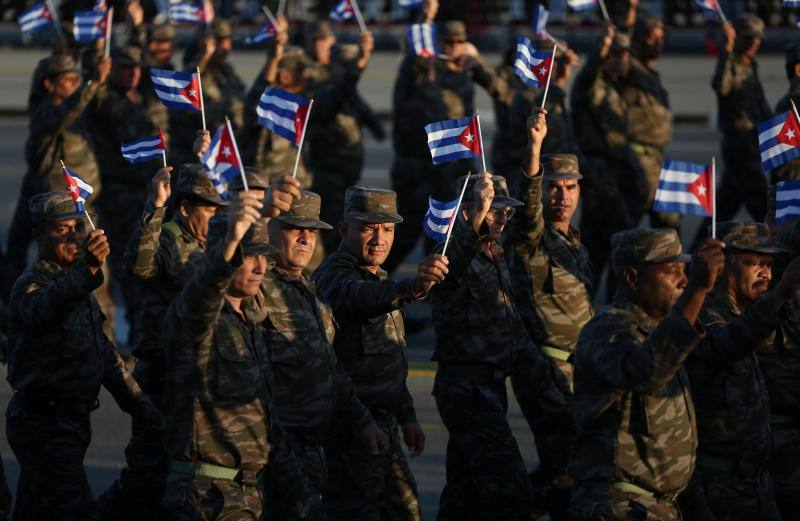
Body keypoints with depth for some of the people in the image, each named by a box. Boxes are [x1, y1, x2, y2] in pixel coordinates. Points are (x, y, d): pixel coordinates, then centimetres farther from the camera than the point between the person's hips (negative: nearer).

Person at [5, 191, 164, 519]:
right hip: (44, 423, -9)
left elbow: (103, 351, 23)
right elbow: (43, 308, -42)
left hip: (70, 421, 9)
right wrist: (88, 269, -58)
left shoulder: (77, 283, 15)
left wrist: (139, 405, 21)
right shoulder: (31, 284, -15)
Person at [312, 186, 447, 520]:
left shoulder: (377, 278, 17)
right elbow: (360, 298, -40)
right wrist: (414, 286, -58)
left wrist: (406, 416, 23)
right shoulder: (334, 275, -15)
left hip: (381, 423, 10)